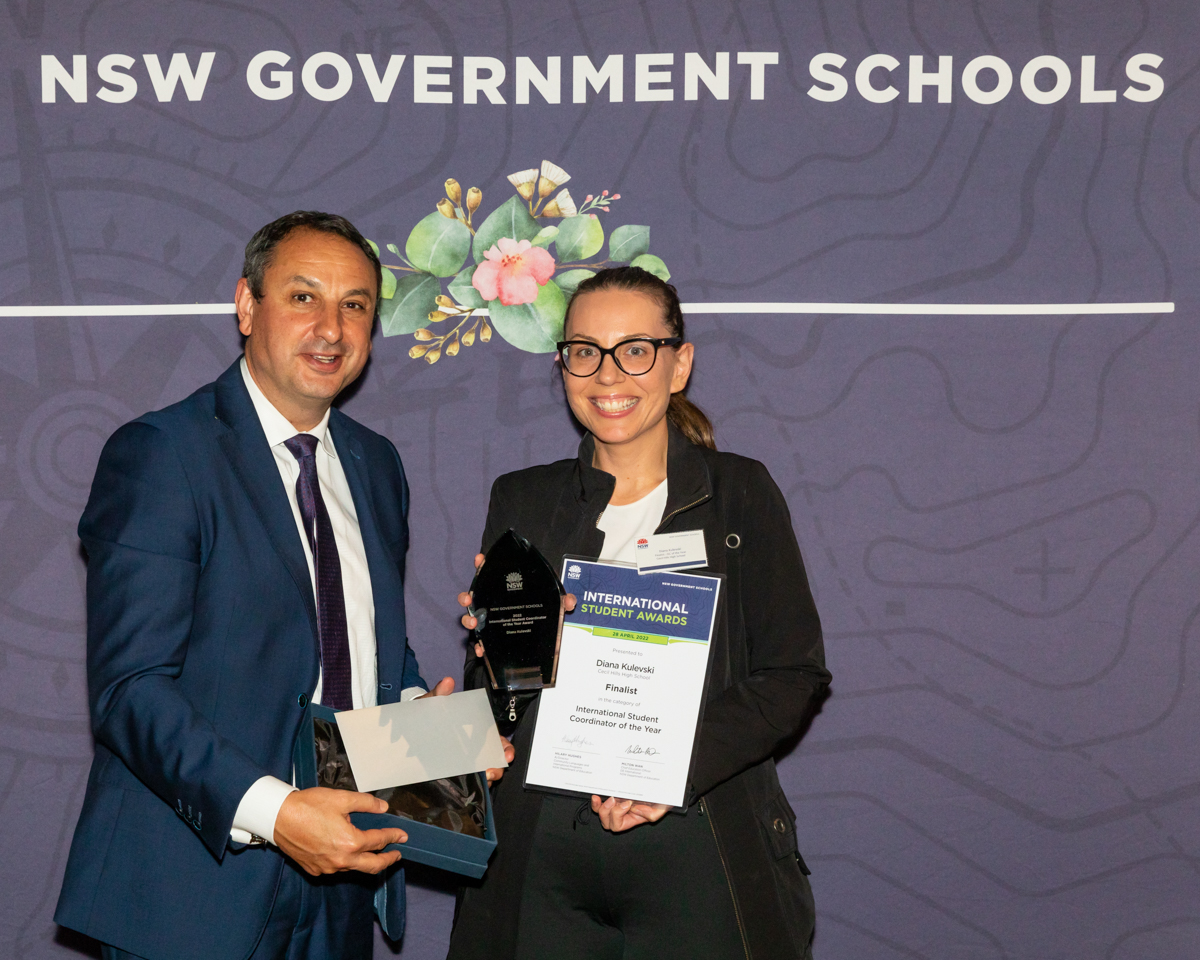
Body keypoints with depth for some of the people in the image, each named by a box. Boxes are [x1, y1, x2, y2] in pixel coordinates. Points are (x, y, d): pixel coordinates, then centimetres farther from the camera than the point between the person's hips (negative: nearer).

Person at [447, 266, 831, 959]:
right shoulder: (521, 500, 10)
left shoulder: (738, 493, 2)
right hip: (541, 853, 2)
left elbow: (796, 675, -3)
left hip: (691, 847, -2)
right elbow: (489, 707, 10)